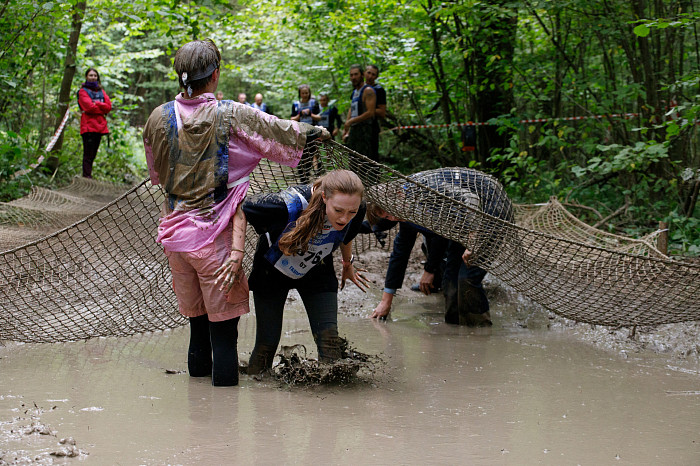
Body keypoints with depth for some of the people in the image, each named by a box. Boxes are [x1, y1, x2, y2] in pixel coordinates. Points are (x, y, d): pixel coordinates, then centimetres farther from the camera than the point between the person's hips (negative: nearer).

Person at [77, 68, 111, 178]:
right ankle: (86, 177, -12)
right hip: (88, 126, -6)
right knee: (88, 154, -10)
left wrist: (96, 104, -7)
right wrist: (102, 107, -3)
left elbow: (109, 106, 5)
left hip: (100, 126, 6)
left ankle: (88, 176, 13)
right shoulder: (83, 91, 3)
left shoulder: (101, 91, 20)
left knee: (93, 154, 8)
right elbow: (89, 107, -12)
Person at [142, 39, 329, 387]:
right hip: (214, 235, -4)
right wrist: (315, 132, 22)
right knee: (223, 321, 3)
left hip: (174, 233, 5)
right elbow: (284, 132, 3)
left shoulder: (159, 118, 2)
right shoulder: (231, 116, -10)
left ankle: (198, 372, 27)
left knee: (196, 318, 17)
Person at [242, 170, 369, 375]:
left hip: (316, 274, 3)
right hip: (273, 272, -3)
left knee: (328, 338, -11)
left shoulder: (357, 210, -26)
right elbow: (241, 209, -24)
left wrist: (348, 265, 19)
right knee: (267, 342, 1)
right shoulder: (289, 204, -42)